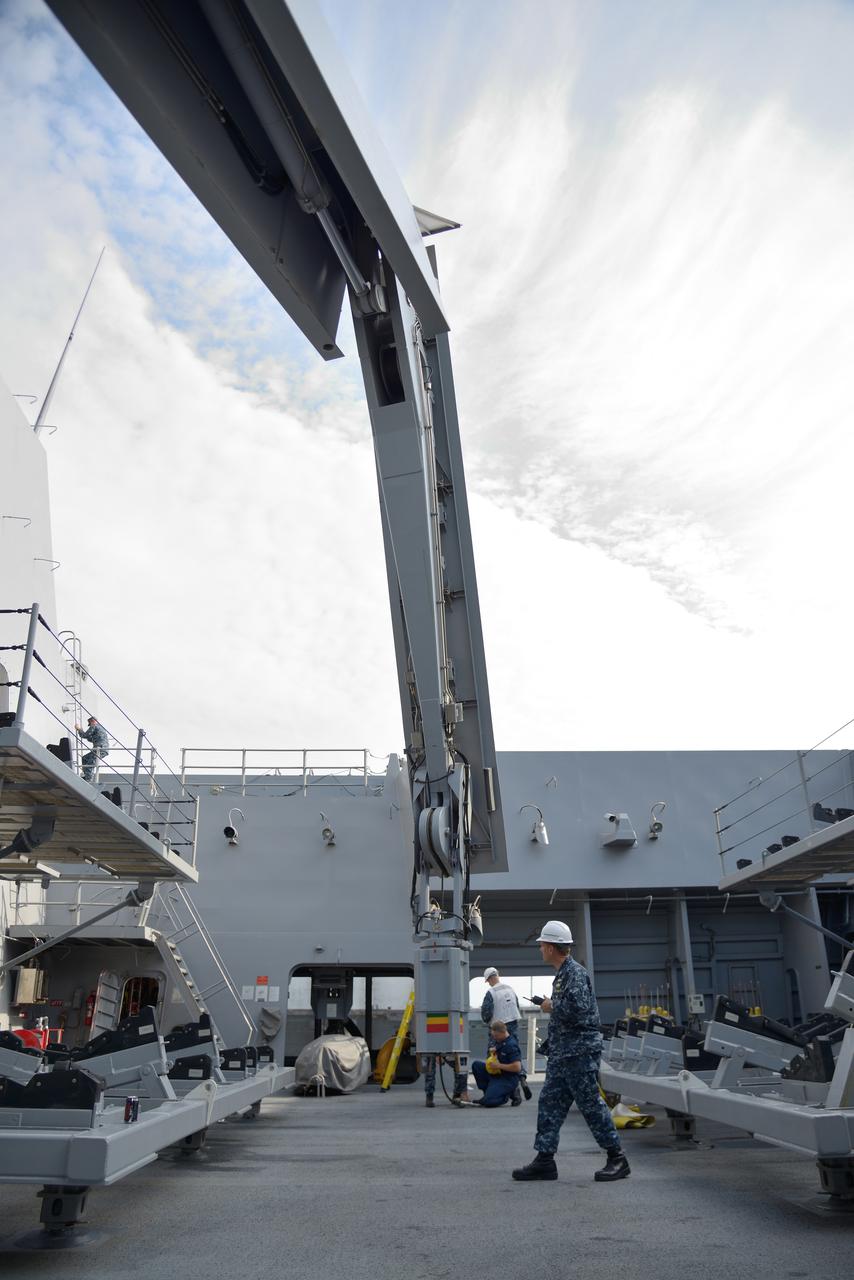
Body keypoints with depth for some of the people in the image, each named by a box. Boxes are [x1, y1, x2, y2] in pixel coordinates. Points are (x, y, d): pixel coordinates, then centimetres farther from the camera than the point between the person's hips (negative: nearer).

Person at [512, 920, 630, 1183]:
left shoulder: (575, 973, -15)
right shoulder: (562, 974, 16)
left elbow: (578, 1009, -27)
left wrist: (552, 1007, -13)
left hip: (580, 1051, -10)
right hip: (562, 1053, 10)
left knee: (591, 1103, -2)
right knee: (549, 1103, 8)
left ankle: (617, 1159, 10)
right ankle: (544, 1160, 12)